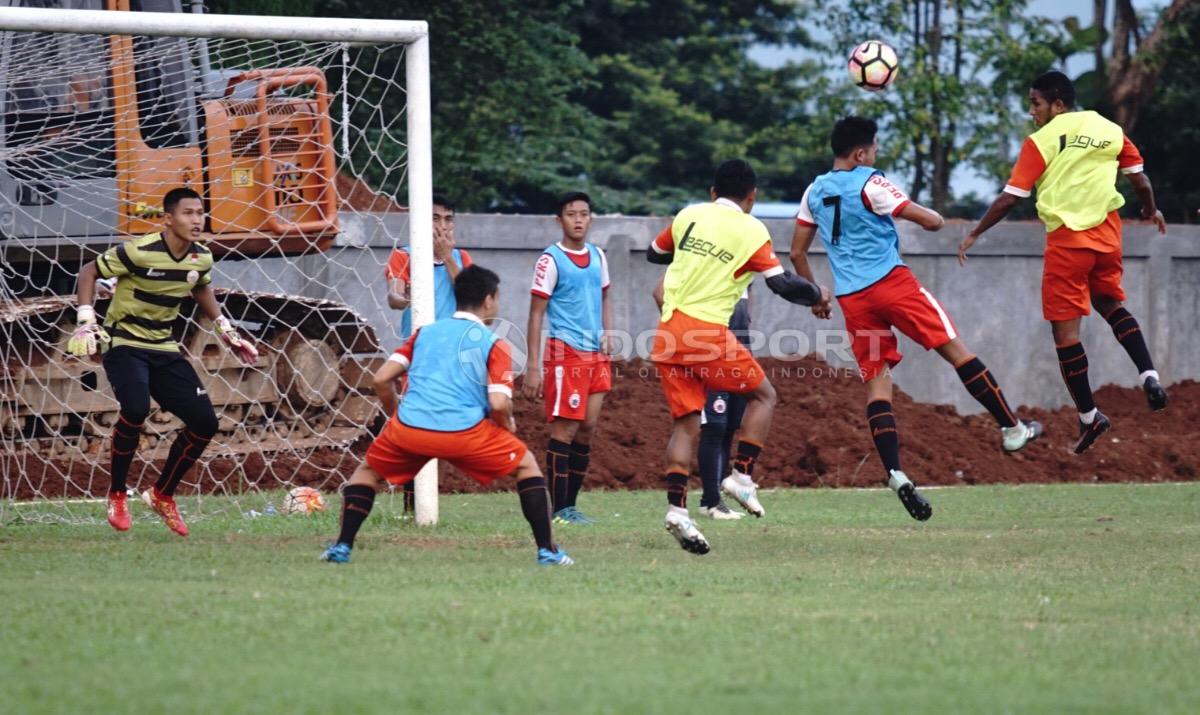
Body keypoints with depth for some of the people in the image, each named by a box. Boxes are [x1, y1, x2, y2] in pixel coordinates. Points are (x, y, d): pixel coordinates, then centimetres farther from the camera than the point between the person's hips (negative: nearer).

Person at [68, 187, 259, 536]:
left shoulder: (202, 258, -2)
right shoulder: (140, 252, -21)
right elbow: (89, 272, -11)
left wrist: (225, 330, 18)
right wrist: (86, 321, -21)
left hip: (164, 349, 6)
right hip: (125, 343, -6)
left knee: (204, 422, -4)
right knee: (136, 409, -33)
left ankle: (163, 495, 17)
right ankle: (116, 495, -12)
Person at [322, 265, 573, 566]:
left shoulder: (424, 333, 19)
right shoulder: (494, 344, 8)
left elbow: (382, 378, 11)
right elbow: (498, 404, -5)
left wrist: (395, 417, 27)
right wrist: (508, 426, 17)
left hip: (409, 428, 3)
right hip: (465, 431, -3)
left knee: (368, 471, 29)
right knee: (527, 465, 19)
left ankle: (342, 546, 14)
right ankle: (547, 550, 13)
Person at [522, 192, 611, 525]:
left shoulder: (597, 256, 12)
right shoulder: (551, 260, -7)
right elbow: (536, 314, -7)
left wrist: (607, 346, 13)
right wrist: (533, 368, -12)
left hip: (595, 355, 6)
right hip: (565, 352, -6)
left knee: (588, 427, 6)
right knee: (565, 428, -6)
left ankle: (571, 504, 14)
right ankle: (559, 510, -3)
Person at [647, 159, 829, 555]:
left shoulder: (688, 215, 11)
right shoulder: (751, 231, -3)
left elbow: (654, 253, 27)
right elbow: (783, 284, -6)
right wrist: (818, 295, 13)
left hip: (668, 331, 5)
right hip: (707, 332, -5)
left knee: (687, 421, 7)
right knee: (763, 394, 14)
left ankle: (676, 507, -7)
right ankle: (741, 474, 0)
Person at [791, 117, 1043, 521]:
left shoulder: (814, 192, 13)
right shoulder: (869, 184, -6)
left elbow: (797, 252, 18)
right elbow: (931, 221, -9)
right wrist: (936, 219, 14)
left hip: (852, 298, 5)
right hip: (891, 281, -5)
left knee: (876, 381, 3)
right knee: (956, 350, 1)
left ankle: (894, 473, -12)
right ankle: (1011, 429, 2)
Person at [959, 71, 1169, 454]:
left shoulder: (1041, 141, -7)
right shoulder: (1110, 131, 6)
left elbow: (1010, 197, -8)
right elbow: (1139, 180, 11)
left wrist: (974, 234, 2)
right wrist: (1151, 211, 32)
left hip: (1067, 239, -6)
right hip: (1106, 234, 6)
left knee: (1065, 328, 2)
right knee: (1110, 303, 27)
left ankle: (1089, 415, 3)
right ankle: (1149, 376, 8)